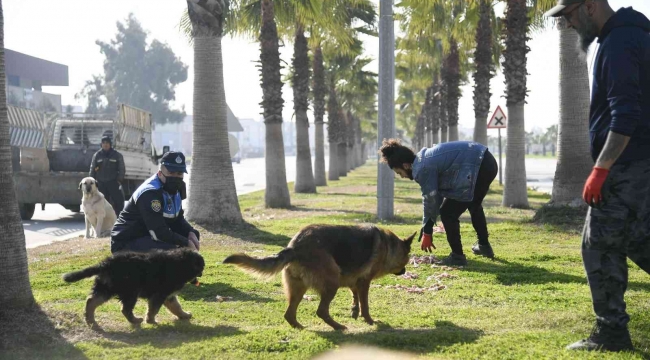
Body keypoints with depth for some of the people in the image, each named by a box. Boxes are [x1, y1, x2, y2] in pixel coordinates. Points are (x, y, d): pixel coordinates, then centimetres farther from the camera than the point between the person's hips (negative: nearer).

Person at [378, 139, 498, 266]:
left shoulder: (423, 169, -12)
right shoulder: (425, 158, 17)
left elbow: (431, 200, -3)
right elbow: (436, 195, 21)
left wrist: (427, 232, 10)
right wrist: (427, 229, 22)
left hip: (478, 169, -10)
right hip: (488, 163, 10)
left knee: (448, 212, 0)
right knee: (473, 204, 34)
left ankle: (457, 256, 7)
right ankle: (484, 246, 49)